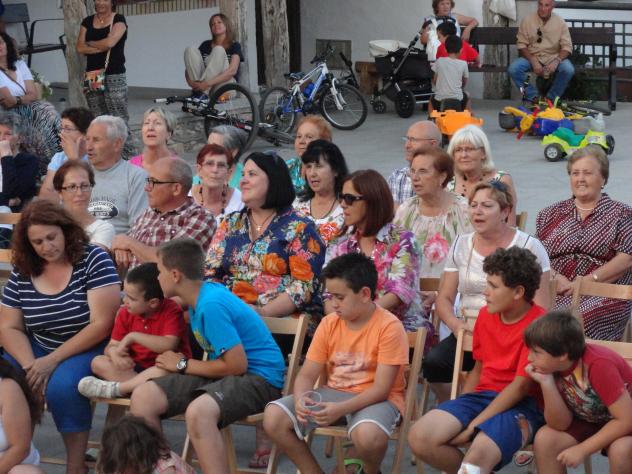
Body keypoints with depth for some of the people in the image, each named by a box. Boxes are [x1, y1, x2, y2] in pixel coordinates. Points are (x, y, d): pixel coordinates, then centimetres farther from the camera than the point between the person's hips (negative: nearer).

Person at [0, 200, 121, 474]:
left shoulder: (94, 260, -14)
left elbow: (102, 324, -18)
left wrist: (52, 361, -21)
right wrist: (30, 365, -18)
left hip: (89, 349, -5)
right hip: (37, 348, 5)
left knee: (61, 385, -33)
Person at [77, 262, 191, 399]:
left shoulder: (171, 310, -13)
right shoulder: (126, 312, 3)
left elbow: (169, 345, -27)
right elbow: (112, 345, 3)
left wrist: (133, 336, -24)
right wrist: (114, 353, -23)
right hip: (137, 367, 6)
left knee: (164, 371, -41)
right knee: (98, 362, -14)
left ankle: (115, 388, -33)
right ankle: (142, 383, -31)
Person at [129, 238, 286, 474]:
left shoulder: (212, 305, -21)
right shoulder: (202, 293, 7)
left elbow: (237, 365, -23)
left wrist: (183, 365, -9)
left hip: (258, 377, -9)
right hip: (223, 372, 9)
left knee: (198, 411, -40)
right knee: (143, 397, -7)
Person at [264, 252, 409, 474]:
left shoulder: (389, 327, -15)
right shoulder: (329, 324, 1)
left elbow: (381, 389, -18)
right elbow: (307, 374, 1)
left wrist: (340, 409, -31)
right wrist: (301, 400, -23)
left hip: (375, 398, -5)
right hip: (334, 392, 5)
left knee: (368, 435, -40)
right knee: (273, 417, -16)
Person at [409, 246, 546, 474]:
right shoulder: (486, 315, 9)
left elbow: (520, 386, -16)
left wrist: (473, 426, -17)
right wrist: (457, 415, 6)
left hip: (522, 404, -7)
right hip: (482, 395, 7)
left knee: (479, 453, -38)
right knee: (420, 437, -16)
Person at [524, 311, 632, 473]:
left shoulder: (599, 364, -31)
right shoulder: (554, 367, -13)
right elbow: (561, 425, -14)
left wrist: (582, 449, -28)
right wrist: (546, 383, -27)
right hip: (591, 421, 6)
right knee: (545, 438, -16)